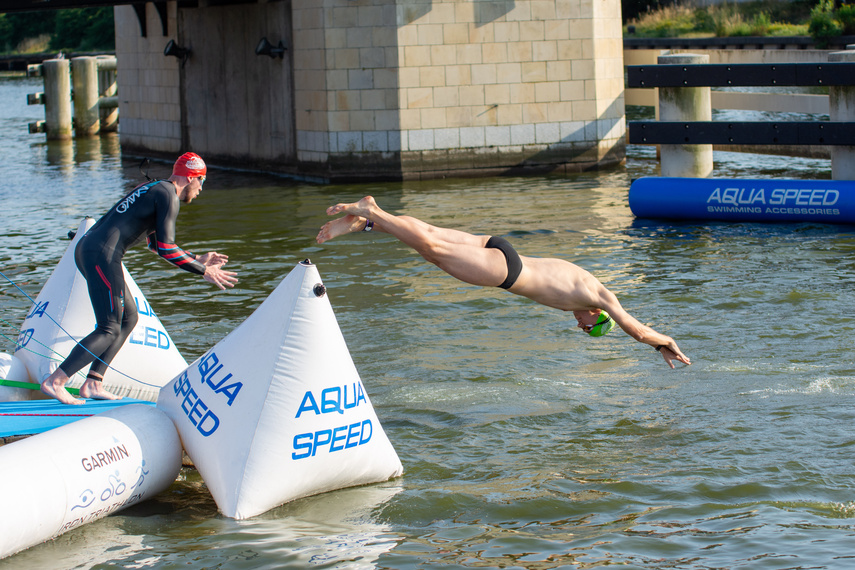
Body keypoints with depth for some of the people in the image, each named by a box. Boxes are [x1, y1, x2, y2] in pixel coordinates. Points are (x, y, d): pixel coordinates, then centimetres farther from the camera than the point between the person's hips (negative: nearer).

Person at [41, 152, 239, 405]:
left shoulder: (154, 189, 25)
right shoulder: (168, 196, -6)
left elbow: (156, 244, 35)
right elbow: (166, 249, -13)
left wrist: (197, 259, 35)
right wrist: (203, 271, -6)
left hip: (86, 248, 10)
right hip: (102, 254, -10)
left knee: (129, 317, 15)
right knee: (110, 330, -8)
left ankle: (92, 384, 9)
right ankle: (54, 382, -13)